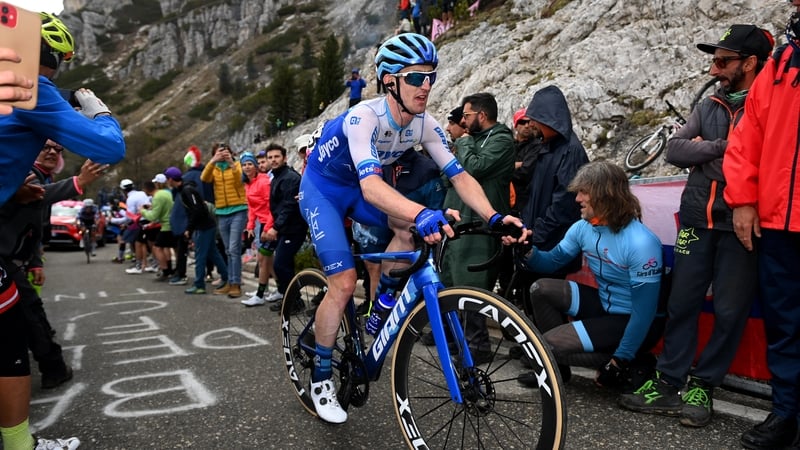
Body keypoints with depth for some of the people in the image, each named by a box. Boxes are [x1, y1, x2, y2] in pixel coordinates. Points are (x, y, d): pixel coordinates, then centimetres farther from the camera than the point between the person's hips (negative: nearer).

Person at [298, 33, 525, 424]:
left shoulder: (425, 125, -16)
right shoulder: (364, 117, -34)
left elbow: (458, 175, -19)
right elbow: (371, 185, -49)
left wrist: (493, 216, -36)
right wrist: (424, 213, -65)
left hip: (357, 188, 6)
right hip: (322, 188, -6)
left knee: (412, 228, -19)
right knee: (344, 283, -15)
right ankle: (321, 376, 5)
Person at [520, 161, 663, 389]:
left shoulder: (641, 244, -28)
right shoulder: (583, 227, -5)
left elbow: (645, 312, -26)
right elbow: (552, 262, 5)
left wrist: (620, 360, -22)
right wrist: (528, 251, -18)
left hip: (631, 321, -8)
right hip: (603, 305, 8)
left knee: (548, 344, -19)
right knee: (541, 289, -6)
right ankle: (556, 367, 8)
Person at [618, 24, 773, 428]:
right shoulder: (708, 107, 12)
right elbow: (674, 150, 3)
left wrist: (702, 150, -9)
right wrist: (723, 146, -10)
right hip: (697, 221, 5)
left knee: (730, 312, 1)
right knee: (681, 303, 5)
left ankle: (702, 386, 16)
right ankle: (670, 383, 13)